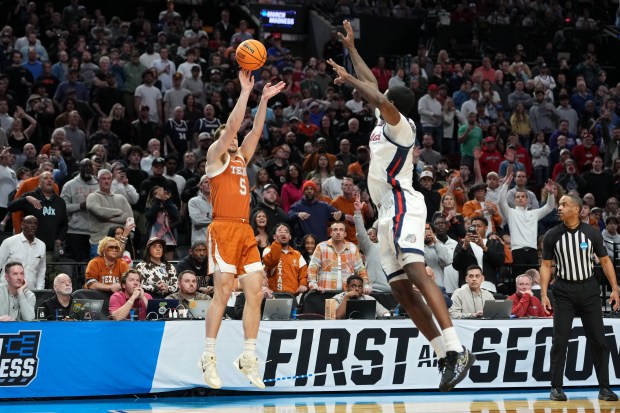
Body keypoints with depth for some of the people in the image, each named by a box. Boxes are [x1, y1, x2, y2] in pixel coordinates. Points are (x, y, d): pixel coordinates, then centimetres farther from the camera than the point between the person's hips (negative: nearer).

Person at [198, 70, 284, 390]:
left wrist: (264, 100, 12)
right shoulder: (215, 156, 4)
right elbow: (232, 125, -7)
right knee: (222, 292, -12)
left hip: (245, 231, 7)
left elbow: (255, 130, 18)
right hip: (224, 229, -7)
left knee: (255, 292, 1)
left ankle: (248, 358, 4)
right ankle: (209, 359, -8)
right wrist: (245, 92, -8)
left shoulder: (241, 158, 23)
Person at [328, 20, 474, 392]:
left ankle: (456, 351, -37)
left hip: (402, 204, -10)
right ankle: (447, 355, 0)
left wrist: (347, 77, -11)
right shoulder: (388, 125, 23)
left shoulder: (399, 123, -1)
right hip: (390, 211, 10)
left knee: (415, 270, -25)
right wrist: (350, 48, 39)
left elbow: (377, 96, -22)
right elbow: (373, 86, 35)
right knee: (401, 289, 3)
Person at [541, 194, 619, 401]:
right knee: (560, 341, -3)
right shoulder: (552, 235, -1)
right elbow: (546, 265, 3)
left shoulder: (592, 233, -1)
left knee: (598, 339, 2)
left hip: (589, 289, 1)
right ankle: (556, 388, 5)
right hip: (564, 291, 0)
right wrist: (544, 294, -6)